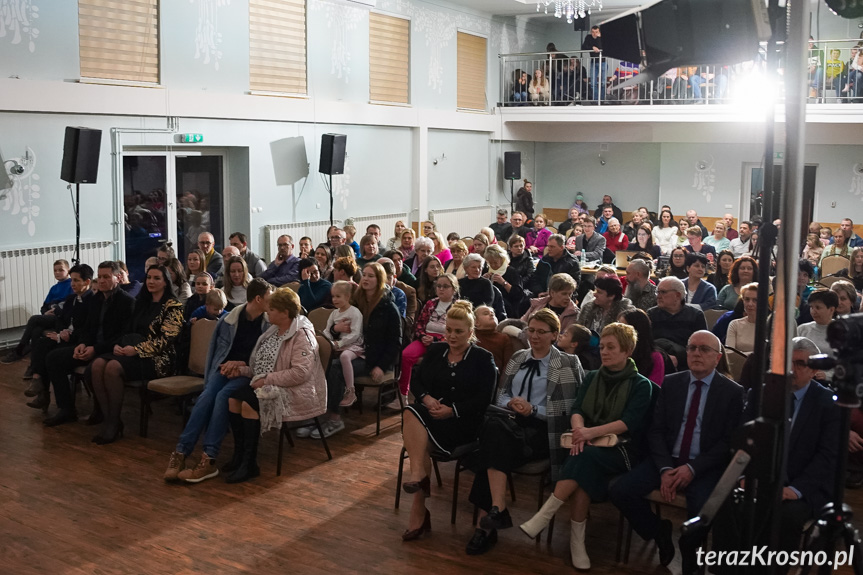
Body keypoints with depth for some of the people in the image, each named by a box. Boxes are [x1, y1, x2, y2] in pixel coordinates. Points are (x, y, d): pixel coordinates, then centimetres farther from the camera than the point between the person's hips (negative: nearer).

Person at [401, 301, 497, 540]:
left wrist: (452, 410, -17)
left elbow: (483, 399, -5)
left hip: (462, 422, -4)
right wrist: (426, 398, -9)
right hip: (430, 411, 4)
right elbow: (417, 381, 13)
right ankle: (419, 476, -32)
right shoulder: (435, 350, 18)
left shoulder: (483, 359, 4)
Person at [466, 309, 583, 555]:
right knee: (493, 427, -34)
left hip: (542, 429, -4)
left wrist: (533, 410, -12)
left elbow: (569, 407, -2)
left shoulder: (568, 364, 5)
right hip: (511, 422, 4)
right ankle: (497, 510, -36)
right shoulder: (518, 357, 20)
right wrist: (511, 402, -4)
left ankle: (486, 523, -28)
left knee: (493, 444, -32)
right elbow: (501, 395, 19)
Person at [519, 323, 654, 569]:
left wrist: (592, 432, -25)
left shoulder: (641, 384, 1)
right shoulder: (591, 378, 16)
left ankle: (544, 516, -34)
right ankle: (577, 540, -29)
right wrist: (580, 431, -20)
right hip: (588, 446, 4)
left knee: (584, 457, -36)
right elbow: (576, 410, 3)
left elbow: (629, 422, -12)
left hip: (620, 450, -3)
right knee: (583, 468, -33)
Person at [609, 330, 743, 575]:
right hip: (667, 460, 3)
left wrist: (693, 469, -18)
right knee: (620, 491, -17)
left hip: (705, 467, -3)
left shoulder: (733, 392, -2)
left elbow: (729, 442, -7)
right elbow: (656, 430, 3)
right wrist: (665, 468, -13)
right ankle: (659, 532, 12)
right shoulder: (670, 383, 7)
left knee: (701, 507, -34)